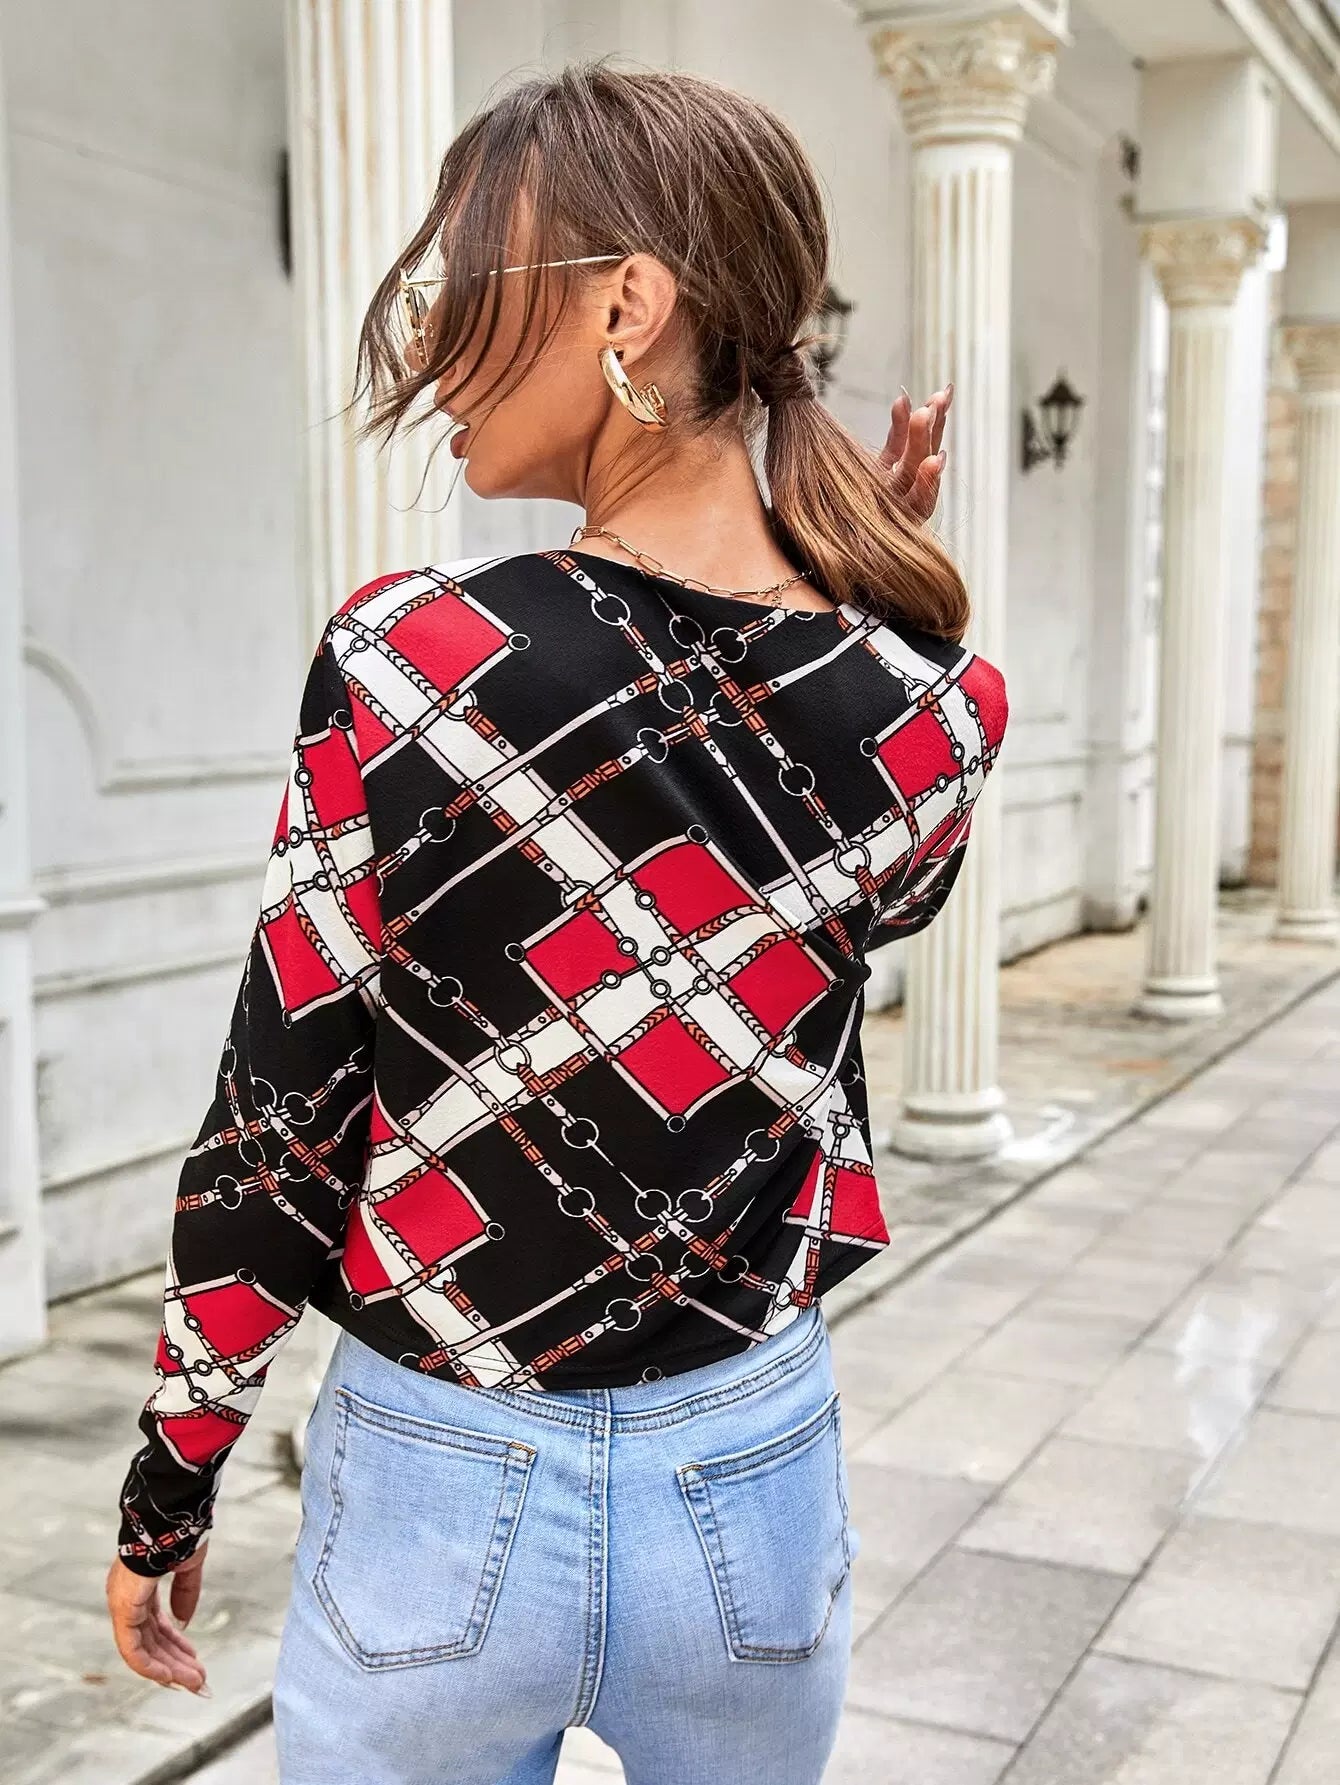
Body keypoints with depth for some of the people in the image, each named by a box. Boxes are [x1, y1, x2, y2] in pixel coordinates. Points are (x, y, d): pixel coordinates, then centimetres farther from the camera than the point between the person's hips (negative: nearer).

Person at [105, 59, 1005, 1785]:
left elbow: (277, 1125, -13)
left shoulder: (402, 662, -20)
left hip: (439, 1504, -2)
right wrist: (880, 584, 3)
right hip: (755, 1495, 3)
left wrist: (167, 1483, 2)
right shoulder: (932, 707, -12)